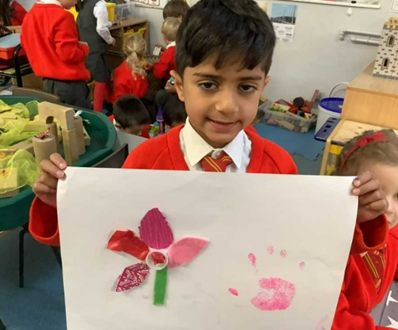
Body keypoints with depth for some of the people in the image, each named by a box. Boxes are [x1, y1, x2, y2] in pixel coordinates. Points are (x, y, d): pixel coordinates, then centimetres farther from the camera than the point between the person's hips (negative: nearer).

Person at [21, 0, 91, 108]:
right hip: (70, 83, -8)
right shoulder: (62, 16, -19)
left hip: (47, 82, 8)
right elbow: (69, 54, -22)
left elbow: (26, 44, 18)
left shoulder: (29, 15, 7)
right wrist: (84, 48, -4)